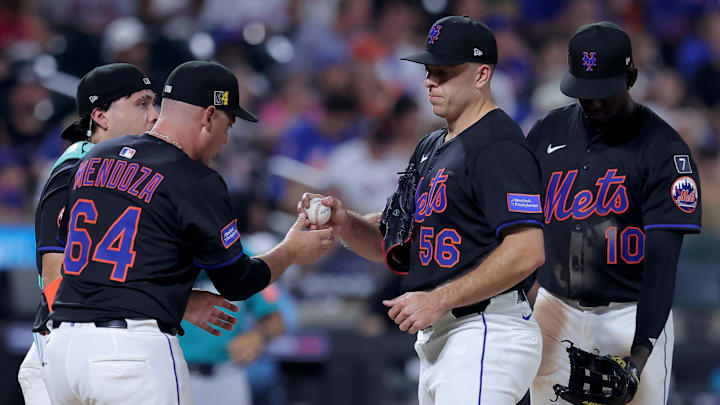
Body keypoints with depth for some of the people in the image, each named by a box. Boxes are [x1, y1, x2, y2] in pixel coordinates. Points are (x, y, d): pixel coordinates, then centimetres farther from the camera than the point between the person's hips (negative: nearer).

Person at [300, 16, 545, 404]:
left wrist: (437, 300, -21)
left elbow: (527, 252, -23)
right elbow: (390, 243, 20)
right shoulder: (431, 147, 19)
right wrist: (343, 222, -2)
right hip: (435, 339, 10)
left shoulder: (498, 146, -13)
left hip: (486, 334, -10)